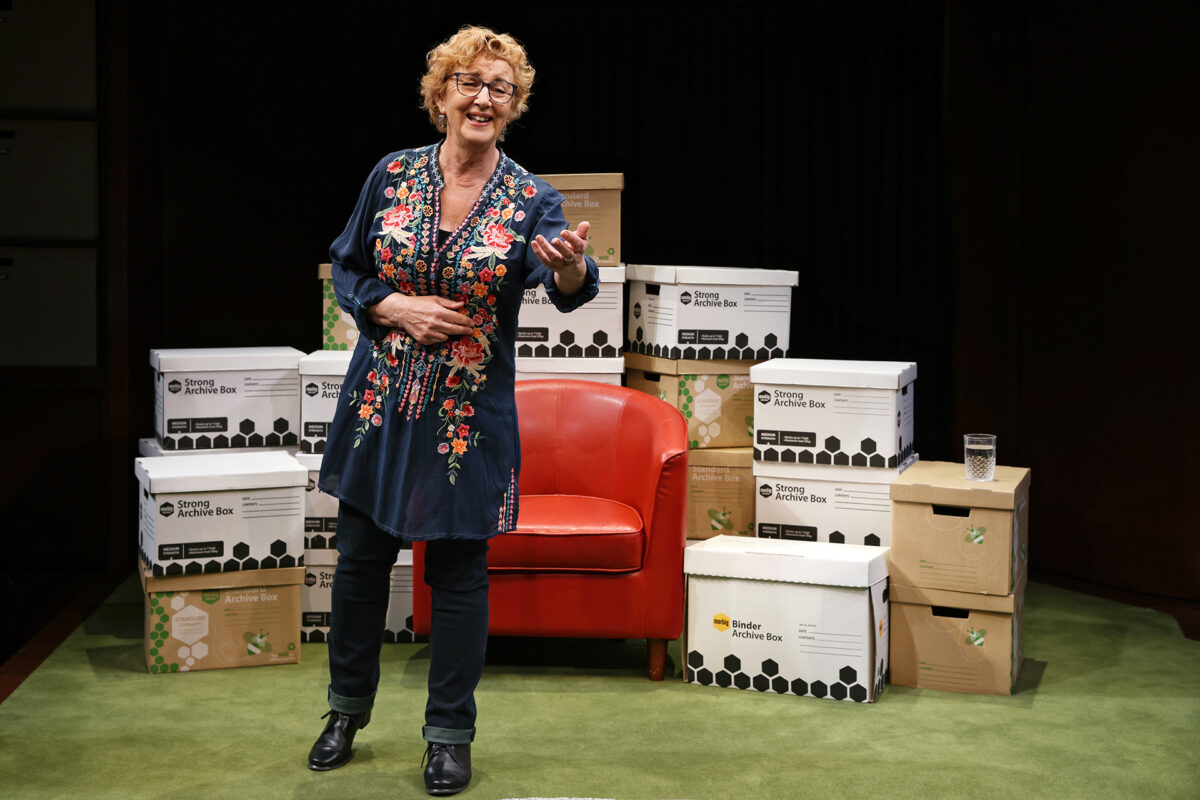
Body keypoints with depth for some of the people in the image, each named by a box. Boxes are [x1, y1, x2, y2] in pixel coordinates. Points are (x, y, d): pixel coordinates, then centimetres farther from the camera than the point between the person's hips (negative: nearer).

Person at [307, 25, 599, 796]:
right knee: (361, 556, 11)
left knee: (459, 568, 5)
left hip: (469, 410, -2)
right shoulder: (393, 175, -1)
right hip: (382, 398, 2)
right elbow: (347, 268, 6)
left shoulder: (533, 199, -7)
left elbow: (566, 284, -25)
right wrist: (398, 309, -13)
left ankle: (450, 734, 20)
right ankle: (348, 708, 32)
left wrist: (572, 265, -49)